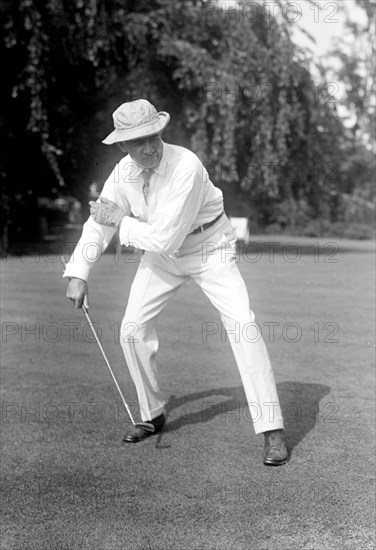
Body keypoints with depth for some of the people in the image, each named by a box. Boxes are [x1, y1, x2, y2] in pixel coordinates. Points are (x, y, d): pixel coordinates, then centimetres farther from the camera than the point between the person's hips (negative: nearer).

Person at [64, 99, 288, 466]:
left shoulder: (186, 167, -33)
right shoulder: (123, 173, -13)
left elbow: (166, 239, -33)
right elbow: (99, 222, -1)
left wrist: (120, 220, -22)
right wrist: (77, 274, -10)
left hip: (210, 249, -5)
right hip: (161, 254, 6)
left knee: (242, 324, -21)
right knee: (133, 328, 0)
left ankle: (271, 430, -15)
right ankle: (152, 414, 22)